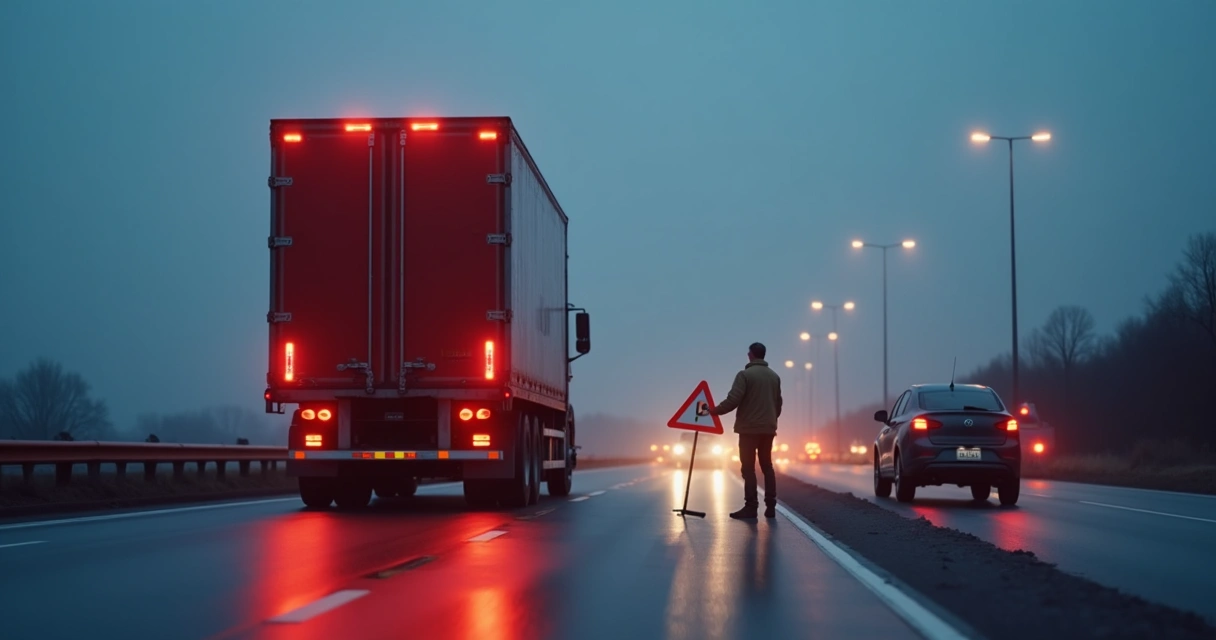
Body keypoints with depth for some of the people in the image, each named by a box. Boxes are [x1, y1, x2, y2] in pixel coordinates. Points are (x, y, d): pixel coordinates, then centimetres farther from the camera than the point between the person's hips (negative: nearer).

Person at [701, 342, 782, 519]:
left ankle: (751, 507, -7)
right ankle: (770, 507, 7)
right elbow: (778, 404, 16)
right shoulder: (774, 376, 11)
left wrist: (714, 410, -4)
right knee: (767, 466, 11)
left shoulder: (745, 375, -10)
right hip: (768, 428, 6)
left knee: (748, 468, -3)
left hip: (749, 428, -6)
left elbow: (733, 400, -16)